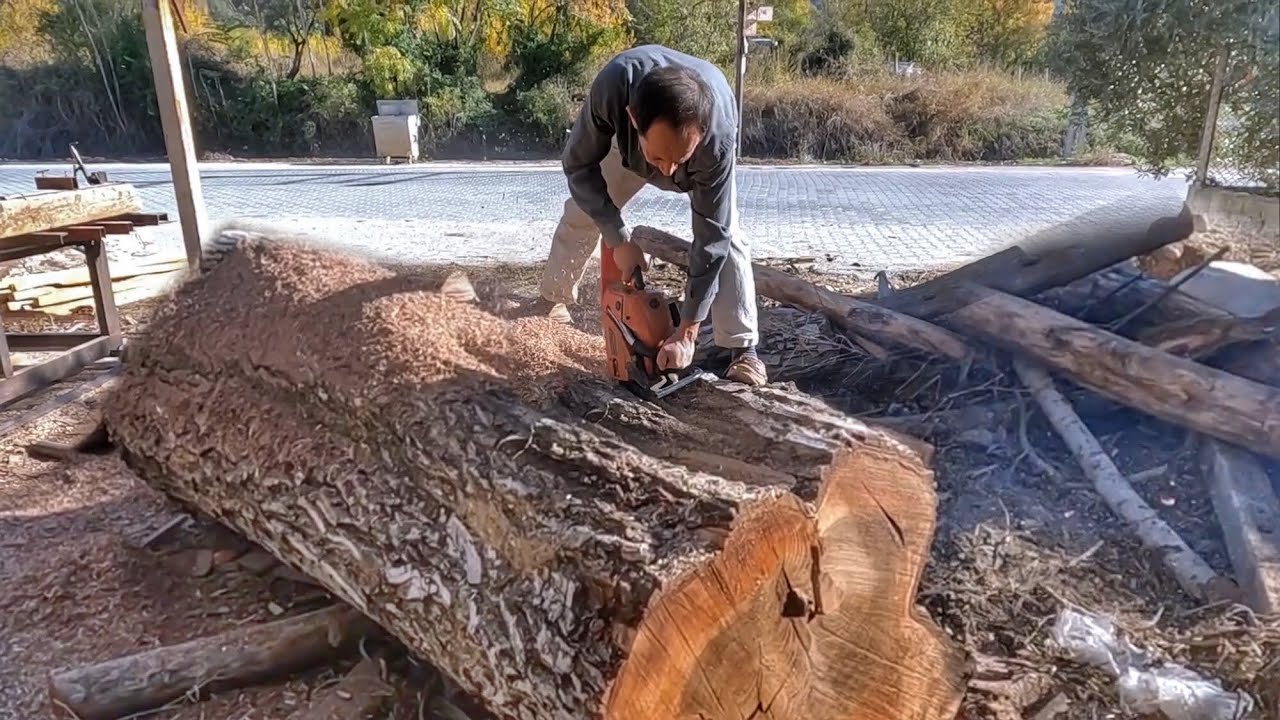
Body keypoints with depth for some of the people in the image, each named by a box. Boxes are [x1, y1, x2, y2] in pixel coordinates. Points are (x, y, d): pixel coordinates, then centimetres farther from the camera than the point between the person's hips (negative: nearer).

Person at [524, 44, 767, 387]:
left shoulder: (719, 134, -47)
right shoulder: (613, 85, -47)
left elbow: (711, 237, -39)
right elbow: (579, 167, -29)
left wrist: (686, 333, -37)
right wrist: (619, 239, -34)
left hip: (706, 153, -2)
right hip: (628, 141, 2)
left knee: (726, 236, -20)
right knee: (582, 213, 6)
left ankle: (743, 348, -11)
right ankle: (553, 298, 29)